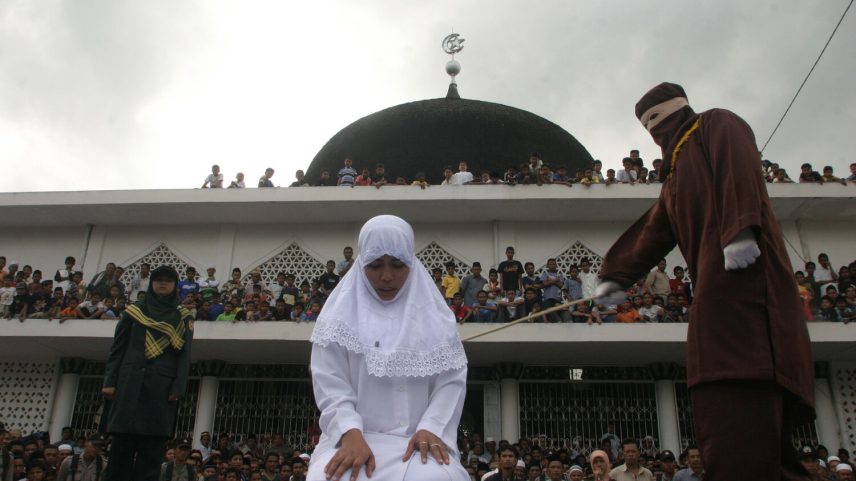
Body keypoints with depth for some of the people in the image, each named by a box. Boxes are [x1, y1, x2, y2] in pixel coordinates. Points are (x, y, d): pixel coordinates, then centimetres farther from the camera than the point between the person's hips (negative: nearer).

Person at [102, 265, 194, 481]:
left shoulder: (183, 318, 10)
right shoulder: (134, 311, 13)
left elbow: (184, 355, 3)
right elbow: (117, 348, 9)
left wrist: (178, 388, -8)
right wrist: (109, 381, -1)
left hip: (162, 386, -1)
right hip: (131, 382, 1)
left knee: (152, 447, -3)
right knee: (123, 442, -3)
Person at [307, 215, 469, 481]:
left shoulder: (435, 317, 10)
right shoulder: (340, 315, 7)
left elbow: (452, 380, 3)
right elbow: (330, 386, -1)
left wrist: (430, 429, -13)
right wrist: (350, 434, -17)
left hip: (419, 440, 1)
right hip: (354, 437, 0)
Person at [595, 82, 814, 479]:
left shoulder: (717, 124, 12)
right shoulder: (677, 171, 34)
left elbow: (739, 169, -8)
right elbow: (654, 233, 29)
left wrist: (740, 230, -24)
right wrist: (617, 276, 23)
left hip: (739, 260, -9)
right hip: (714, 275, 9)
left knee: (734, 377, -20)